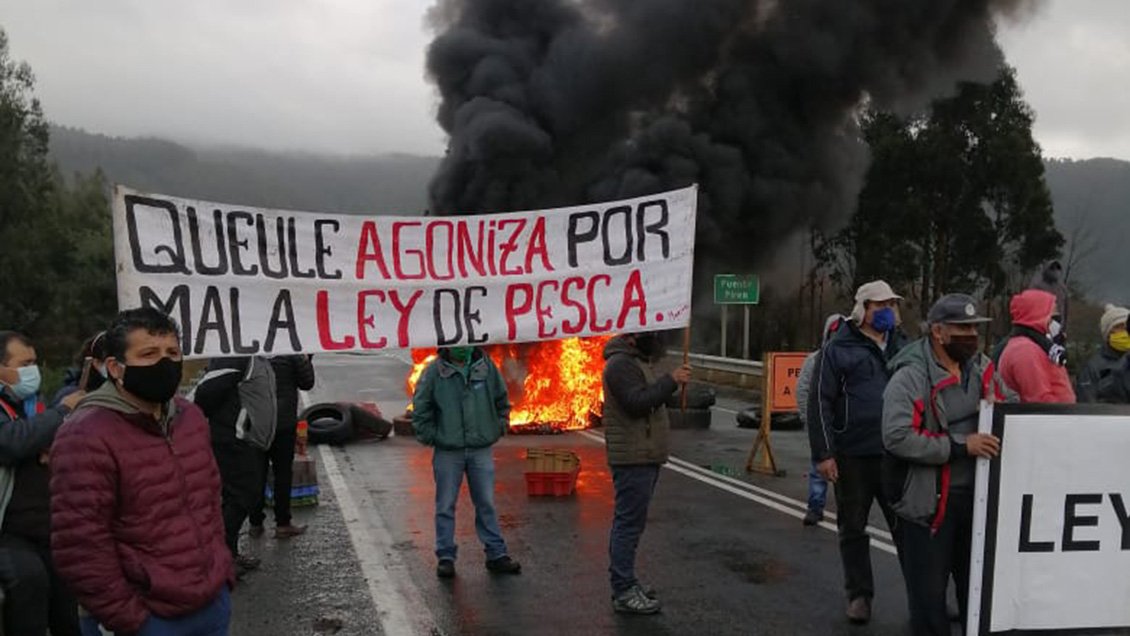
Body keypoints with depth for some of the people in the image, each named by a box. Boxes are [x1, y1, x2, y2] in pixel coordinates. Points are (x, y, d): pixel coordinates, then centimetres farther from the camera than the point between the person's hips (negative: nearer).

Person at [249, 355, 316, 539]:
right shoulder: (291, 354, -13)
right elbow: (306, 383, -4)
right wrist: (306, 360, 8)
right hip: (283, 422, -3)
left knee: (257, 474, 11)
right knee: (283, 473, 6)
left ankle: (255, 523, 16)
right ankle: (282, 524, 9)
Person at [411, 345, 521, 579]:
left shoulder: (486, 367, 0)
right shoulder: (434, 372, -7)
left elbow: (502, 400, 13)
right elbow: (420, 408, 0)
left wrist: (499, 428, 8)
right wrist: (430, 437, -3)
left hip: (481, 450, 2)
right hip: (448, 452, -1)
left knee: (486, 504, 9)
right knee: (445, 506, 7)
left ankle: (496, 554, 19)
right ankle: (445, 557, 18)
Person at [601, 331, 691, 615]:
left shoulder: (636, 361, 19)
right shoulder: (620, 363, -15)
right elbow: (637, 402, -25)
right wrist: (671, 381, -23)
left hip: (644, 456, 11)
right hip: (633, 458, -11)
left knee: (629, 522, 16)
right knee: (629, 522, -8)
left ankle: (624, 581, 25)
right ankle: (623, 592, -3)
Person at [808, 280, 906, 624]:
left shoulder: (903, 347, 10)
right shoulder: (839, 349, -4)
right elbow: (820, 403, -6)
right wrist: (823, 454, -12)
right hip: (853, 456, -3)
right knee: (853, 528, 8)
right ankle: (859, 594, 22)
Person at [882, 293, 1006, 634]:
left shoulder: (983, 368, 6)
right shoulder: (911, 376, -16)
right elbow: (897, 437, -26)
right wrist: (960, 445, -25)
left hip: (979, 496, 7)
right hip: (929, 501, -7)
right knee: (929, 593, 6)